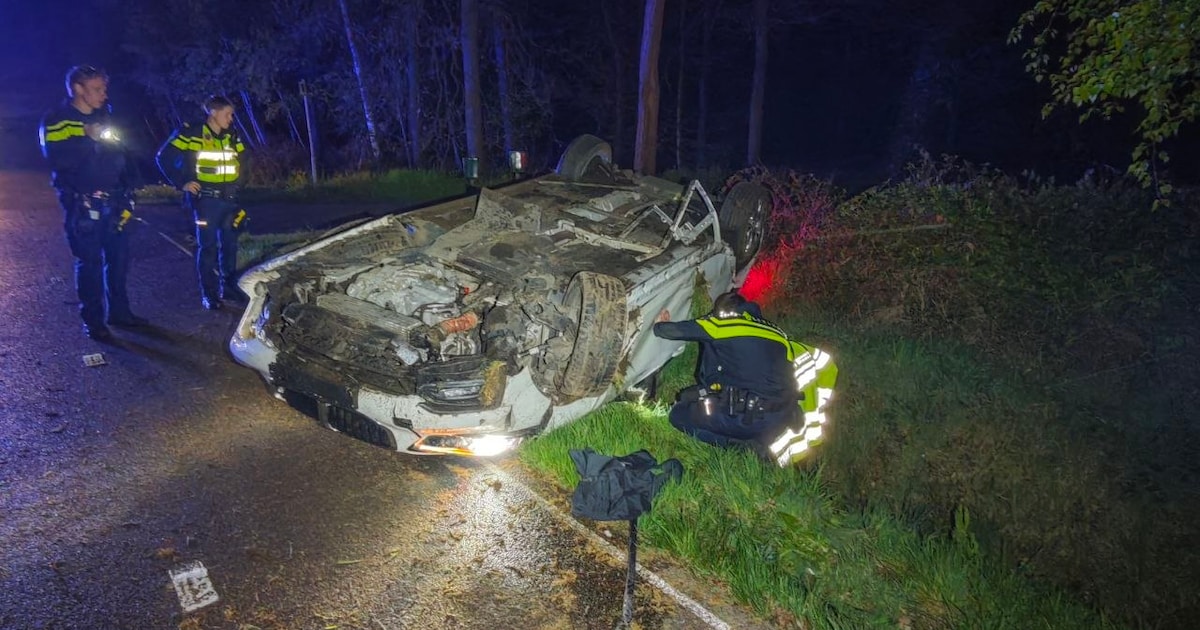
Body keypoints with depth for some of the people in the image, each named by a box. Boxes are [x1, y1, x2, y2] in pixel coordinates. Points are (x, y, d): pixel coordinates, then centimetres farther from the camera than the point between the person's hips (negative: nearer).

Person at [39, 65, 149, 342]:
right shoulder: (56, 121, -6)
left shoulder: (104, 118, 14)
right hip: (81, 204, -5)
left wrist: (127, 198, 10)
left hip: (112, 203, 6)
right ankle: (92, 320, 9)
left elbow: (119, 160, 16)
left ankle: (119, 311, 22)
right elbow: (56, 158, -21)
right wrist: (88, 139, -26)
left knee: (119, 257, 8)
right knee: (89, 262, -1)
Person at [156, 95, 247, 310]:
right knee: (207, 246, -2)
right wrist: (181, 183, -9)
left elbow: (242, 161, 24)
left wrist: (238, 183, 13)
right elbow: (164, 157, -6)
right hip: (205, 199, -5)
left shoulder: (232, 137, 8)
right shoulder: (191, 134, -7)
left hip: (229, 199, 5)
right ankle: (209, 295, 5)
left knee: (229, 244, 9)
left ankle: (229, 288, 21)